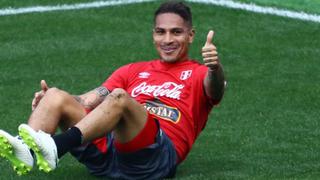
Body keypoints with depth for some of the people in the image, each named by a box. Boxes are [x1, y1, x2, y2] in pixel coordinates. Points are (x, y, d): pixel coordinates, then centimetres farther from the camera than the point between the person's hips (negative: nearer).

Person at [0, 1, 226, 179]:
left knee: (119, 97, -31)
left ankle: (55, 147, -52)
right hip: (108, 149, 5)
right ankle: (24, 151, -42)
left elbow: (215, 90, -7)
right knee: (56, 96, -13)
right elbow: (88, 101, 20)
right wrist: (49, 98, 1)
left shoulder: (198, 74, 18)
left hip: (158, 156, -5)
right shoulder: (134, 71, 32)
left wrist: (215, 69, -32)